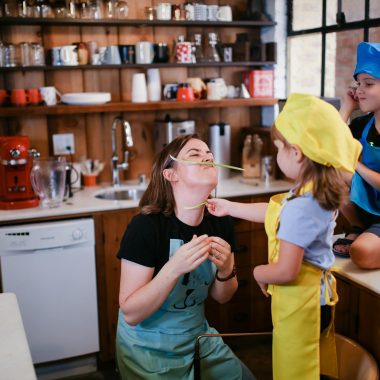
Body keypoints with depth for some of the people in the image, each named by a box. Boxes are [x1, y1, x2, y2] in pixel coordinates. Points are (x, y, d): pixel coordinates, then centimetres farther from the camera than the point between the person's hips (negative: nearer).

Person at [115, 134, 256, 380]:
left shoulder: (220, 223, -9)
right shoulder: (145, 227, -25)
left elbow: (222, 297, 2)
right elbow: (131, 314, -23)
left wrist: (226, 270, -19)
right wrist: (174, 268, -36)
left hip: (199, 338, 5)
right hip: (149, 349, -5)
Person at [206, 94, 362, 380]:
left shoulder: (300, 207, -30)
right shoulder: (320, 194, -1)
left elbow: (285, 271, -30)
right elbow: (274, 212, 14)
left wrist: (259, 273, -9)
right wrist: (230, 207, 21)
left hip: (300, 303, -9)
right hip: (318, 297, 9)